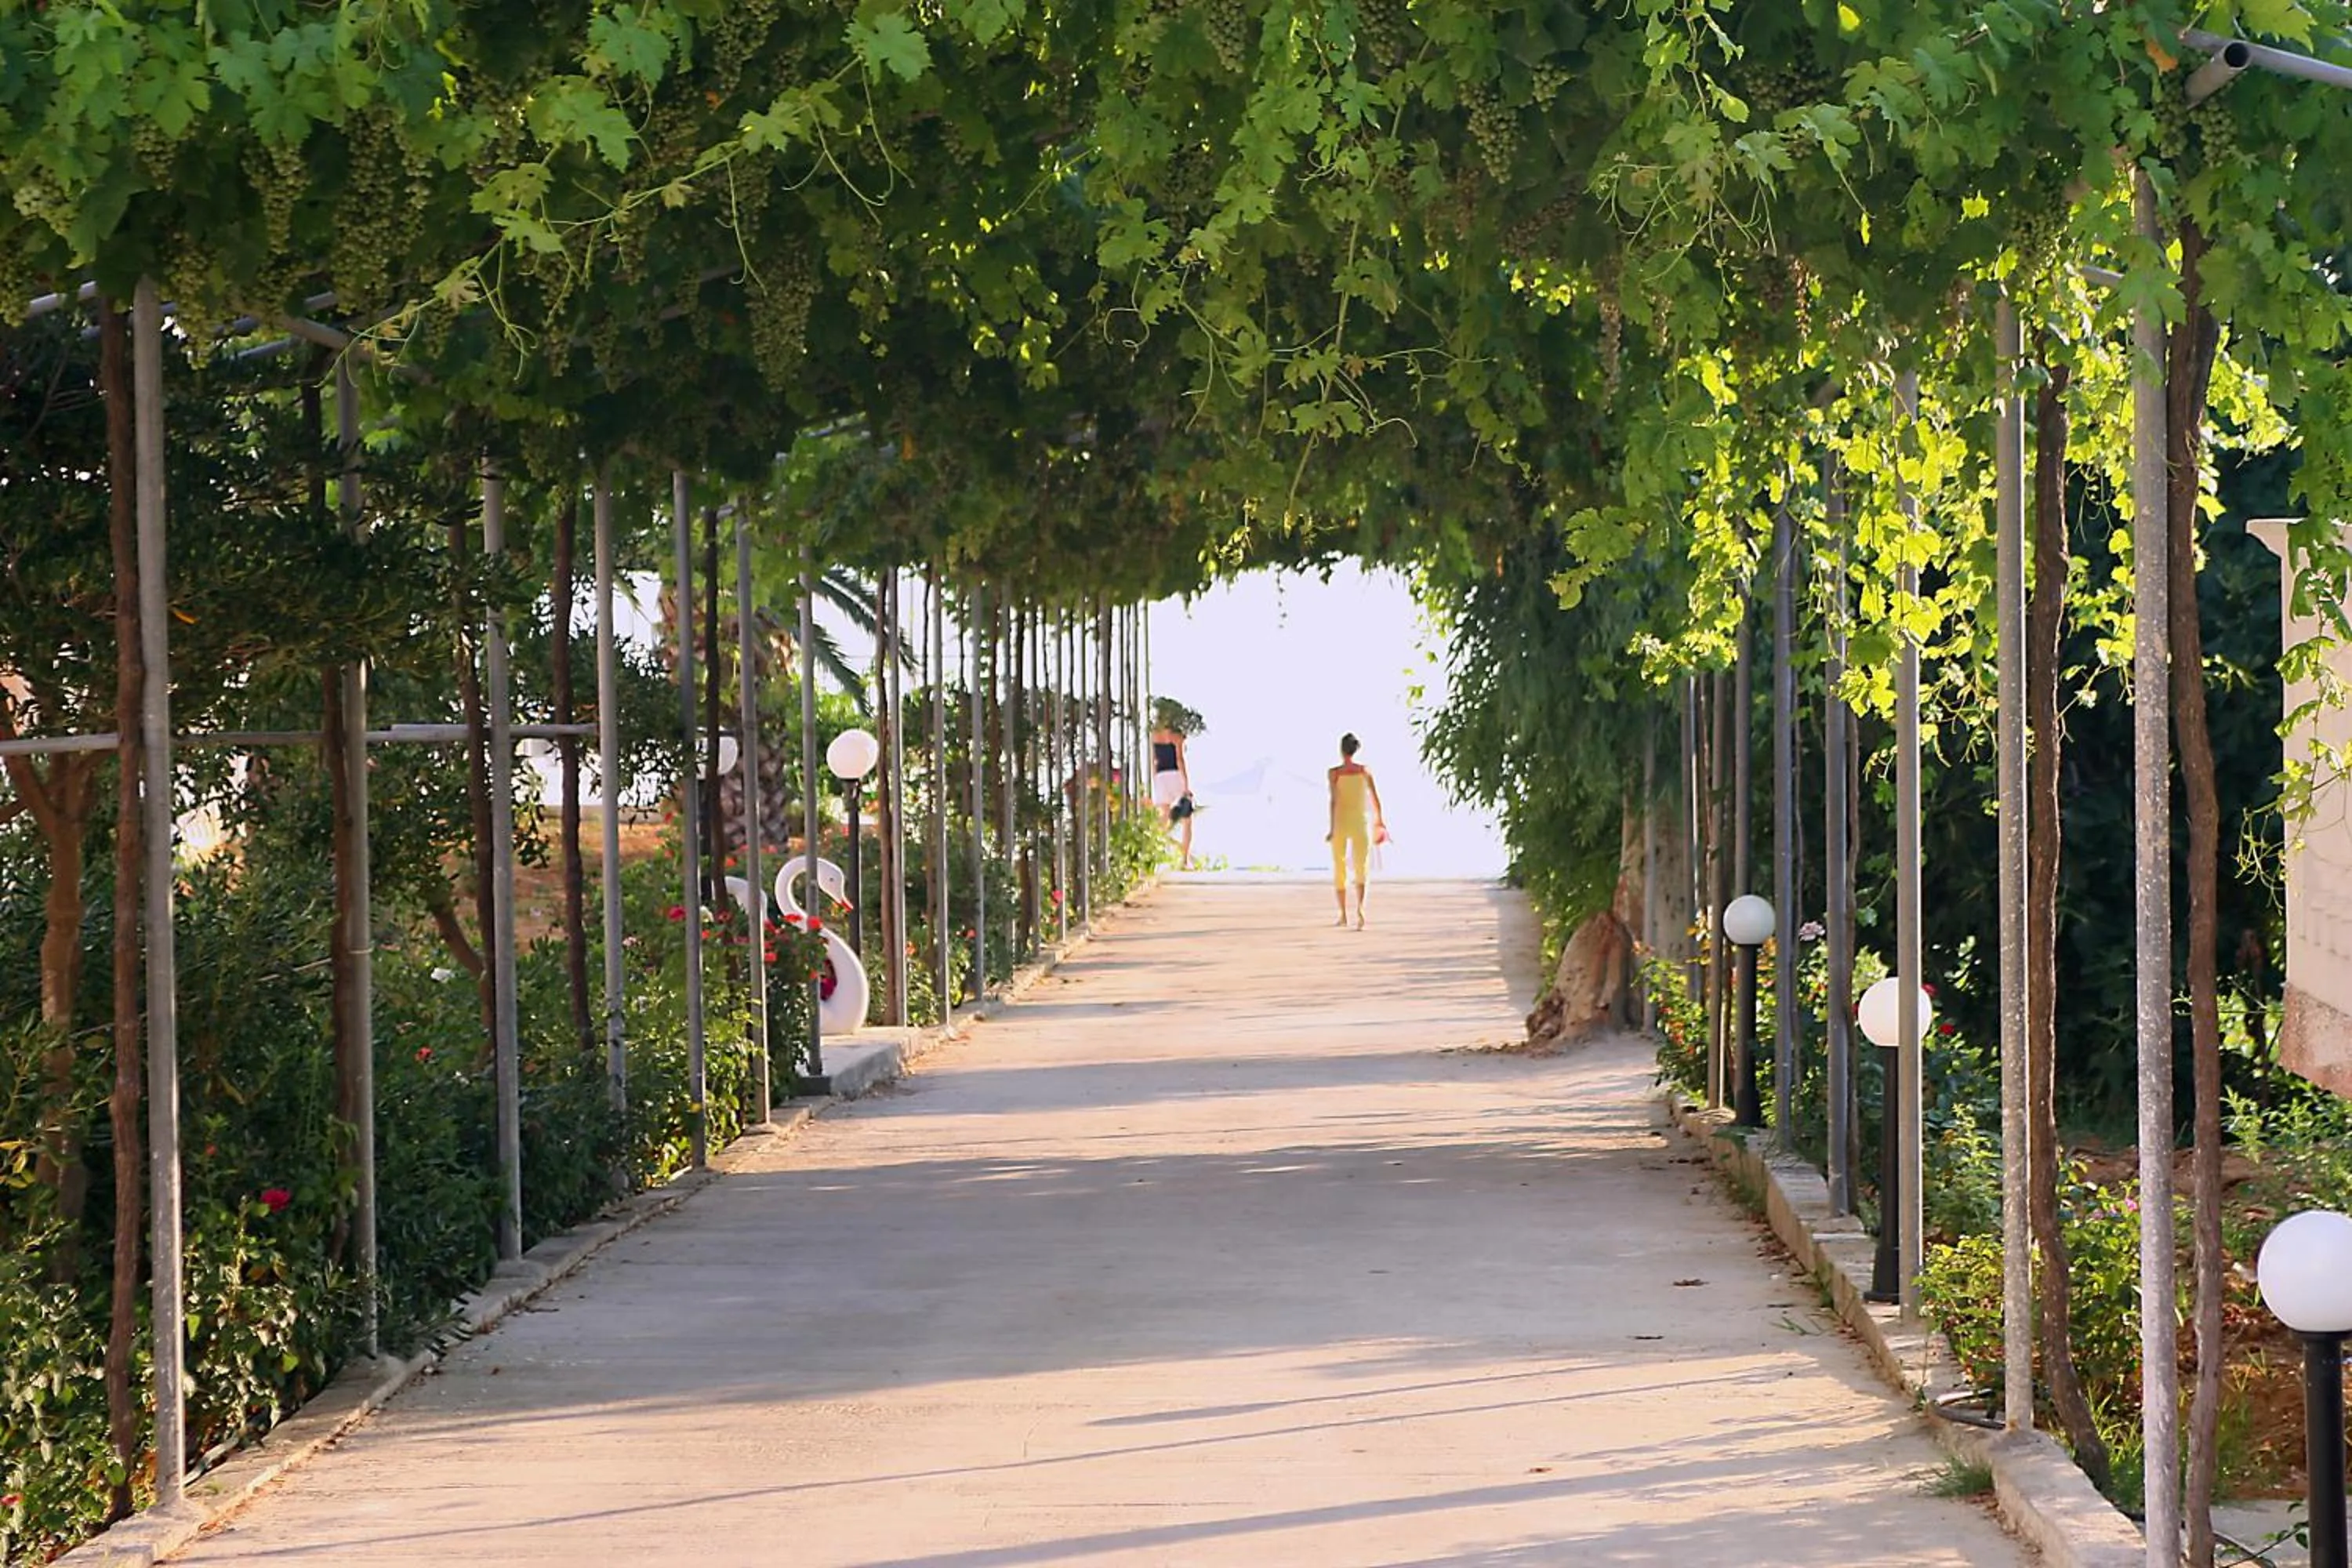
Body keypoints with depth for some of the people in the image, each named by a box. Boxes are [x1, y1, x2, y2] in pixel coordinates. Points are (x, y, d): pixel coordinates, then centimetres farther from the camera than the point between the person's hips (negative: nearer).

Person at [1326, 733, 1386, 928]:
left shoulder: (1335, 773, -6)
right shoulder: (1365, 770, 2)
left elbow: (1334, 801, -13)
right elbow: (1375, 798, 6)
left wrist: (1332, 828, -14)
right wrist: (1379, 819, 21)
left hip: (1340, 822, -1)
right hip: (1360, 823, 1)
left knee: (1339, 870, 16)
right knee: (1360, 870, -5)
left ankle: (1343, 914, 21)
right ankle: (1359, 908, -30)